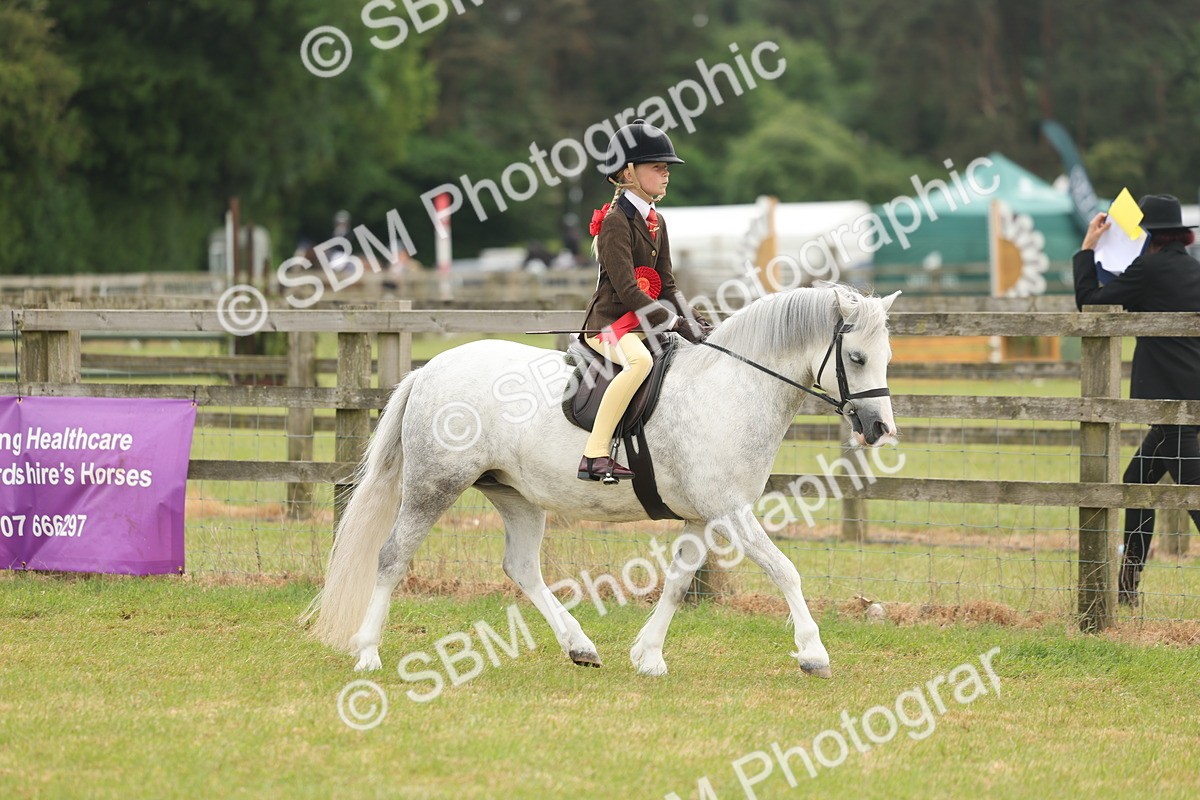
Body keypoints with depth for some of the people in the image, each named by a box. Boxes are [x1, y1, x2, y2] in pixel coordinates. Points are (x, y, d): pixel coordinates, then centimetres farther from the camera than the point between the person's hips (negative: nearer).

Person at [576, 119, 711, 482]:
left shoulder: (656, 222, 14)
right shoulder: (616, 221, -15)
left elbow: (666, 286, 16)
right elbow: (626, 289, -22)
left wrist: (694, 321, 0)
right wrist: (675, 323, -24)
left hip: (643, 324, 10)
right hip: (609, 322, -10)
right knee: (640, 360, -39)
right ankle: (594, 456, -40)